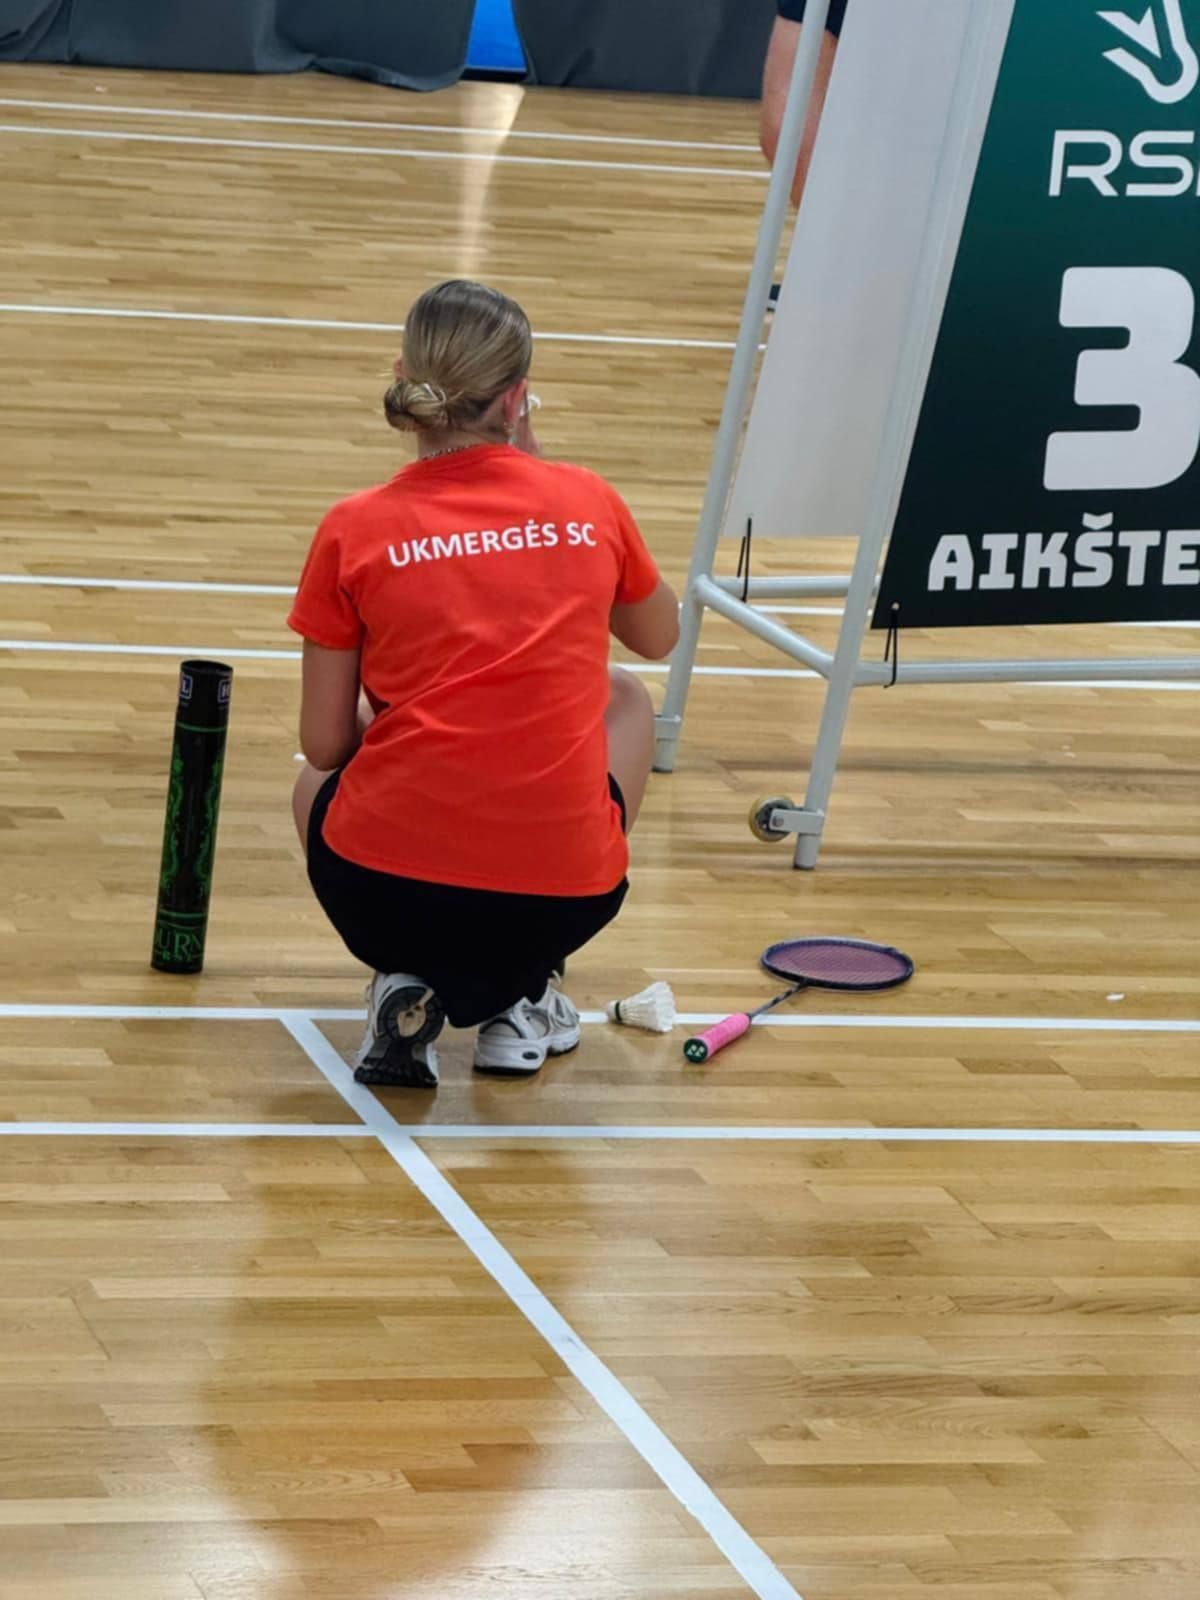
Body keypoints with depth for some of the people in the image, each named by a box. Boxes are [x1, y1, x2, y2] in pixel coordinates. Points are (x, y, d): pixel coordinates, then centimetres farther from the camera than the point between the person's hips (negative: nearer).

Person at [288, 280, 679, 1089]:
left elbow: (325, 745, 2)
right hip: (563, 895, 0)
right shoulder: (590, 504, 1)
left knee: (316, 785, 37)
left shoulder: (355, 530, -2)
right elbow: (660, 636, 23)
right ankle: (525, 998, 23)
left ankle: (409, 985, 8)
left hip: (383, 891, 0)